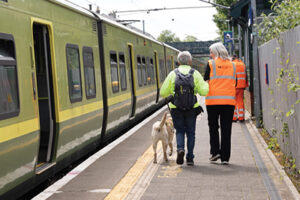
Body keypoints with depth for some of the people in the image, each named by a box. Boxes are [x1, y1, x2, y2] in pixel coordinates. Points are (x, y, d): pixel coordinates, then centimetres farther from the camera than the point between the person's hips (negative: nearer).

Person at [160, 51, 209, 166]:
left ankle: (180, 149, -12)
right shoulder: (195, 74, -1)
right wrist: (206, 85, 14)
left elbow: (163, 93, 0)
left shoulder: (173, 74, 0)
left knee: (180, 131, 14)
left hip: (176, 109, 0)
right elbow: (203, 91, -7)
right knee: (190, 133, 12)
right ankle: (190, 158, 10)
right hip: (191, 109, 0)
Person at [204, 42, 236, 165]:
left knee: (213, 126, 12)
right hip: (229, 100, 3)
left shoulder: (211, 64, -2)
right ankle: (225, 157, 5)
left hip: (213, 100, -2)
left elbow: (206, 81, -1)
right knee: (226, 129, 5)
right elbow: (234, 83, 13)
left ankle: (215, 151, 2)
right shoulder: (232, 64, 10)